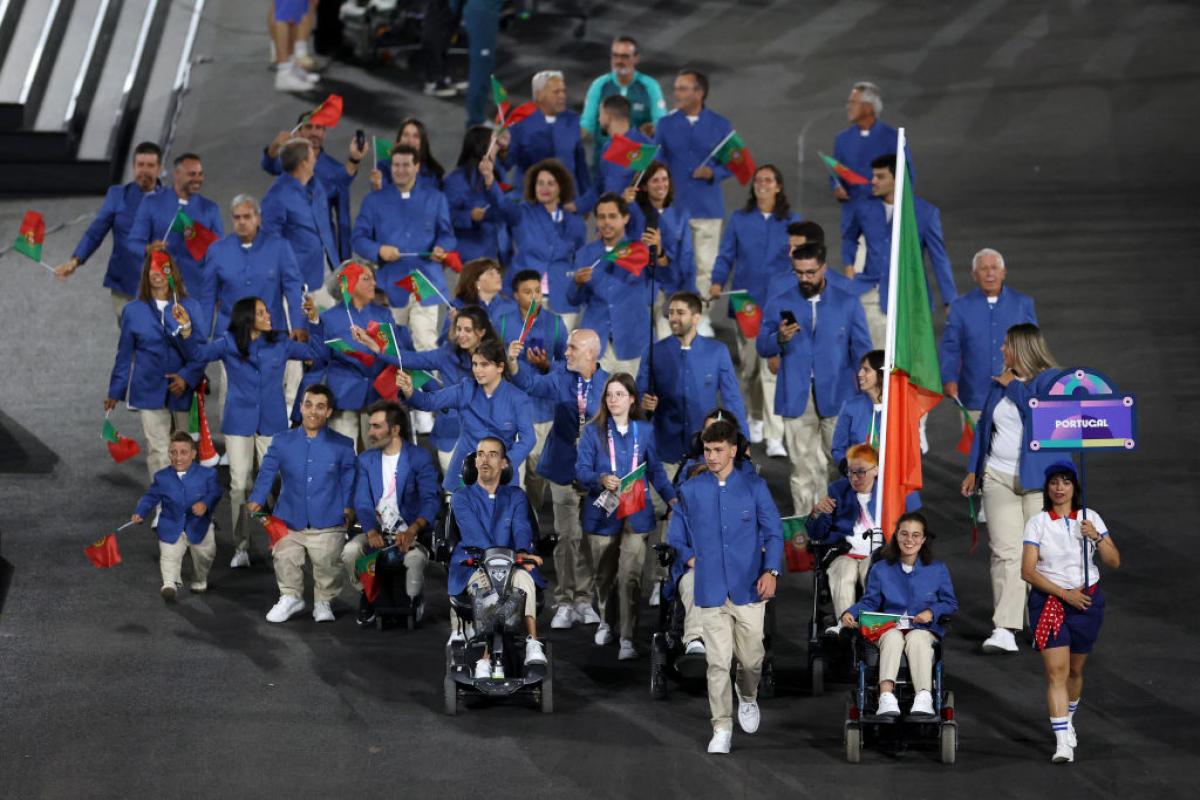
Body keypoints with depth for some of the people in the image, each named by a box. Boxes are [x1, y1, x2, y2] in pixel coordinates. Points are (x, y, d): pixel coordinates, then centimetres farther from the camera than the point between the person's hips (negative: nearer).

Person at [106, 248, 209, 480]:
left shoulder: (190, 307, 1)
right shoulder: (133, 311, 4)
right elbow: (125, 354, 11)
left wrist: (187, 376, -14)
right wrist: (115, 392, 14)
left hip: (183, 391, 0)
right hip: (149, 392, 0)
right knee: (158, 451, -4)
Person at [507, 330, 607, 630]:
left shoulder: (608, 383, -6)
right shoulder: (561, 377, -2)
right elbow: (532, 383, -17)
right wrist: (513, 362, -34)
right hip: (564, 470, 1)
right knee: (566, 537, 4)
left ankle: (583, 600, 16)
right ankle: (564, 602, 9)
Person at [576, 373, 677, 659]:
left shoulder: (644, 431, 6)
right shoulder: (593, 431, 0)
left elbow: (655, 469, 12)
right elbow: (581, 470, -5)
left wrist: (671, 497, -1)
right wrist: (601, 479, -25)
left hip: (636, 514, 0)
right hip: (602, 514, 0)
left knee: (630, 577, -9)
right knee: (604, 574, 12)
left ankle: (627, 639, -8)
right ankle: (604, 621, 38)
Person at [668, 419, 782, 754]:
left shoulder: (754, 486, 2)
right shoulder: (690, 490, 6)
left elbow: (774, 532, 0)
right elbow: (675, 538, 17)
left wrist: (771, 571, -13)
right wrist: (693, 560, 3)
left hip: (749, 588, -1)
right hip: (711, 590, 1)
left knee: (750, 658, 5)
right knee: (718, 663, -2)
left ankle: (748, 698, 36)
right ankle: (721, 728, 6)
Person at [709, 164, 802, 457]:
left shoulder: (791, 221, 5)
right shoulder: (740, 219, 7)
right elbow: (726, 256, 5)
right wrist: (717, 282, -11)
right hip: (746, 302, 2)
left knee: (772, 367, -12)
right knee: (748, 365, 11)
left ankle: (774, 438, -12)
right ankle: (756, 418, 34)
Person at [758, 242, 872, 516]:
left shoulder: (847, 304, 4)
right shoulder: (779, 305, 6)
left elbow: (861, 350, 5)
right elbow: (763, 348, 5)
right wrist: (780, 338, -17)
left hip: (837, 398, 0)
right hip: (796, 399, 0)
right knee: (804, 468, 2)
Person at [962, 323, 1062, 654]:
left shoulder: (1051, 379, -3)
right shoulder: (998, 383, 15)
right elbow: (984, 425, 20)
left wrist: (1013, 387, -9)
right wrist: (973, 470, 17)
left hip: (1039, 480, -4)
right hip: (998, 477, 4)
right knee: (1005, 552, -6)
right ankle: (1005, 630, -12)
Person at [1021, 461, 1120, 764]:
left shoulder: (1090, 518, 4)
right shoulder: (1037, 522, -2)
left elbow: (1114, 562, 2)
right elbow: (1028, 571, -8)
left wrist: (1097, 537, -16)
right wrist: (1064, 593, -16)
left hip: (1087, 600, 2)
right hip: (1048, 600, -2)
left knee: (1075, 670, 13)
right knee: (1056, 671, -12)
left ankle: (1067, 722, 40)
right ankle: (1063, 742, -16)